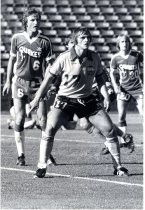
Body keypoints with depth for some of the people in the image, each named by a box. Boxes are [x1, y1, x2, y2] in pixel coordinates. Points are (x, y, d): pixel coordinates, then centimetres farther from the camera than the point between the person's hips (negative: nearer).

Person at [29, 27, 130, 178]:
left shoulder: (94, 57, -3)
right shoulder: (64, 58, -12)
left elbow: (99, 78, 11)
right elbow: (49, 78, -4)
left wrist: (106, 96, -3)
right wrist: (37, 99, -6)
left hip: (87, 100, 3)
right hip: (65, 100, -3)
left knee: (110, 130, -5)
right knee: (50, 129, -24)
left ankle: (118, 167, 10)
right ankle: (41, 168, -14)